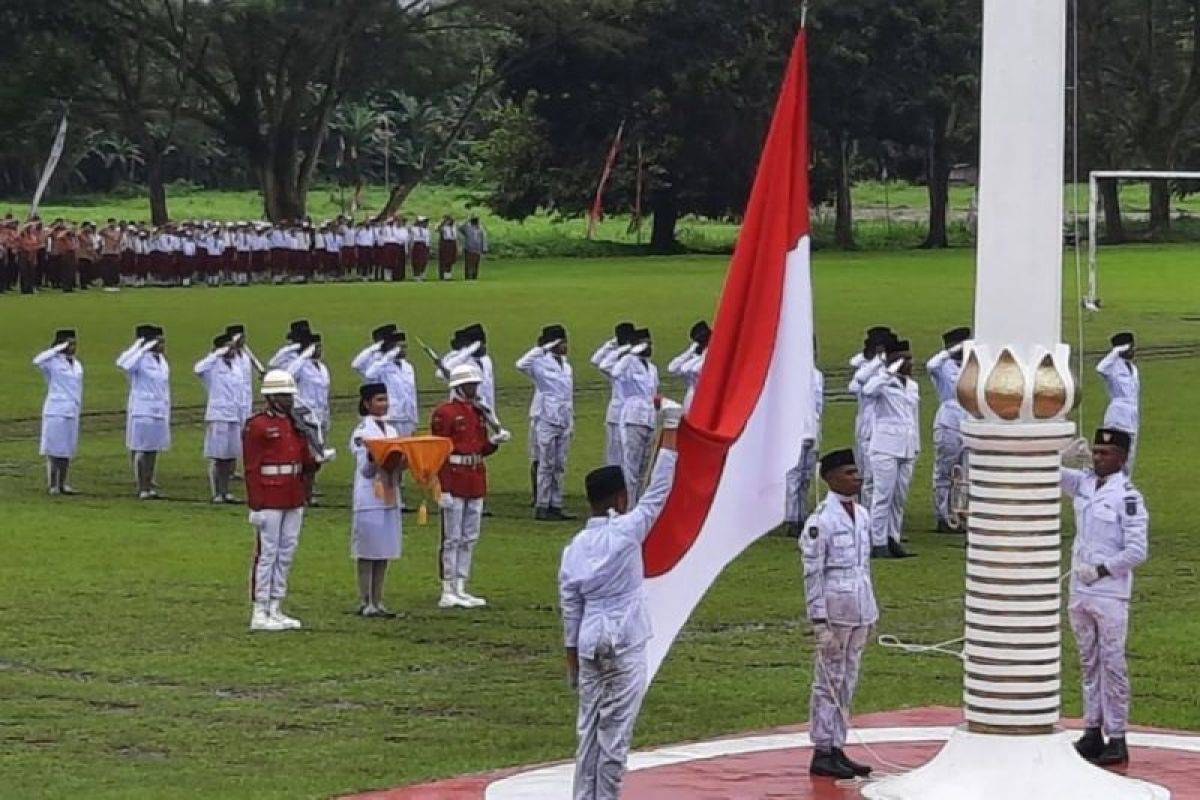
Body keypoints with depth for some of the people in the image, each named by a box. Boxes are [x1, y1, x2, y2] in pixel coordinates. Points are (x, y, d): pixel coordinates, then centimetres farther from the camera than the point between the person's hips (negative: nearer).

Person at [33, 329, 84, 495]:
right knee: (54, 449, -3)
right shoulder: (53, 362, -8)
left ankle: (62, 484, 14)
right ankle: (52, 484, 1)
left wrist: (79, 409, 18)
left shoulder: (77, 365, 13)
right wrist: (58, 350, -23)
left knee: (67, 449, 8)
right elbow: (37, 361, -30)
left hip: (72, 413, 7)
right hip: (55, 412, -7)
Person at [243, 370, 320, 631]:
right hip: (269, 503, -8)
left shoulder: (295, 424, 14)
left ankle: (275, 610, 16)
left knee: (286, 555, 10)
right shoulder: (257, 426, -9)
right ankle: (259, 614, 0)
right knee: (266, 555, -4)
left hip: (293, 502, 8)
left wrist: (315, 462, 1)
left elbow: (304, 464, 21)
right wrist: (256, 506, -15)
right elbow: (252, 469, -12)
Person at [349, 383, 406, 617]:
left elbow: (397, 464, 14)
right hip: (369, 500, -7)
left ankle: (377, 602, 14)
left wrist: (402, 461, -5)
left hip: (390, 499, 7)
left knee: (384, 552, 8)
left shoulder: (391, 431, 13)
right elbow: (365, 469, -11)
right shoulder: (361, 433, -7)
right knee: (367, 553, -2)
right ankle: (364, 603, 2)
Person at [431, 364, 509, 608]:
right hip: (454, 482, -8)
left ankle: (460, 588, 16)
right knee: (452, 538, -4)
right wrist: (443, 488, -17)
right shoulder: (444, 413, -9)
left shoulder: (478, 412, 14)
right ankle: (448, 592, 0)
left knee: (469, 538, 10)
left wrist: (495, 441, -2)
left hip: (476, 482, 8)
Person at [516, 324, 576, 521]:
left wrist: (571, 420, 16)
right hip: (547, 421, -7)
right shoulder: (541, 364, -6)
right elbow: (521, 364, -28)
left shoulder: (567, 366, 15)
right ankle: (542, 507, 0)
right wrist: (541, 349, -22)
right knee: (546, 464, -4)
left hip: (564, 422, 7)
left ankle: (556, 506, 12)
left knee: (560, 466, 8)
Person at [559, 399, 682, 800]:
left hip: (589, 643, 5)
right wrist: (670, 428, -5)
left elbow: (570, 606, 7)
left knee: (589, 728, 10)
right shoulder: (626, 532, -10)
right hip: (624, 644, -5)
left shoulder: (575, 546, 4)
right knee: (616, 730, -1)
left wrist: (572, 657, 16)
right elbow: (659, 490, -9)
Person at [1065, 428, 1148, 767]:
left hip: (1110, 595, -7)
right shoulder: (1083, 483, 8)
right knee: (1089, 663, 12)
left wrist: (1100, 570, -15)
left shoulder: (1127, 496, -12)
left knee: (1112, 664, -3)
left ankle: (1117, 738, 0)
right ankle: (1092, 732, 19)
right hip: (1080, 592, 7)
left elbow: (1137, 551, -14)